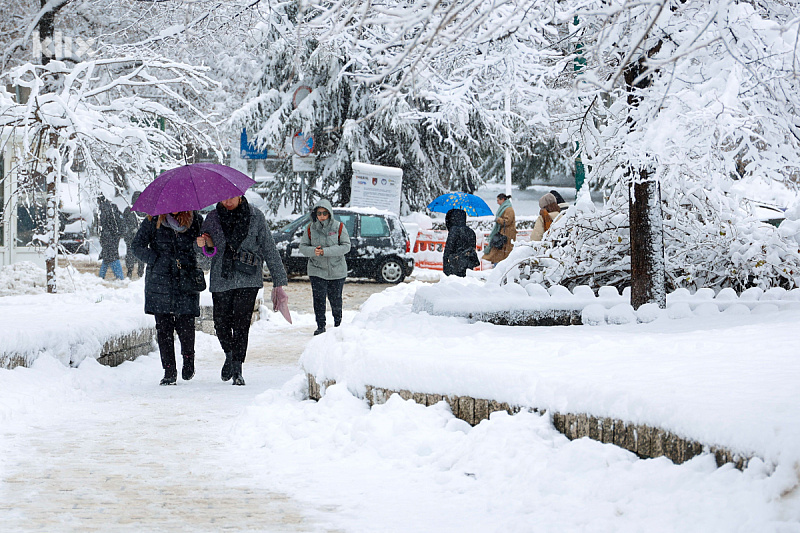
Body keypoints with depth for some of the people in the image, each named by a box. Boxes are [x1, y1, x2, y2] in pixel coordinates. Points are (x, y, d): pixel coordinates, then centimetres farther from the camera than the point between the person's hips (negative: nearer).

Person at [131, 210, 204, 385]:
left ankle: (188, 358, 24)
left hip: (186, 280, 0)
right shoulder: (153, 220, -1)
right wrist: (156, 261, -9)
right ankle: (169, 372, 6)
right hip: (160, 283, 0)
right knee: (163, 327, -2)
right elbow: (137, 245, 0)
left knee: (185, 325, -5)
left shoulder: (195, 220, 3)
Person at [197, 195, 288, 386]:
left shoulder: (256, 217, 2)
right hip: (221, 279, 2)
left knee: (241, 323, -10)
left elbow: (269, 249, 5)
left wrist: (279, 282, 4)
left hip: (248, 279, -2)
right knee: (221, 322, 4)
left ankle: (237, 369, -6)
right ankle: (229, 355, 32)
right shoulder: (213, 218, 6)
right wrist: (207, 243, -23)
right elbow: (211, 247, 3)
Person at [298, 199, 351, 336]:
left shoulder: (339, 227, -5)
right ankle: (320, 326, 1)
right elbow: (303, 247, 3)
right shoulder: (310, 229, 1)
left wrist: (326, 251, -21)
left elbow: (346, 246, -10)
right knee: (318, 299, -7)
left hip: (337, 270, -1)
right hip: (317, 270, 1)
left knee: (336, 299, 8)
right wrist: (313, 251, -20)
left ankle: (338, 324, 28)